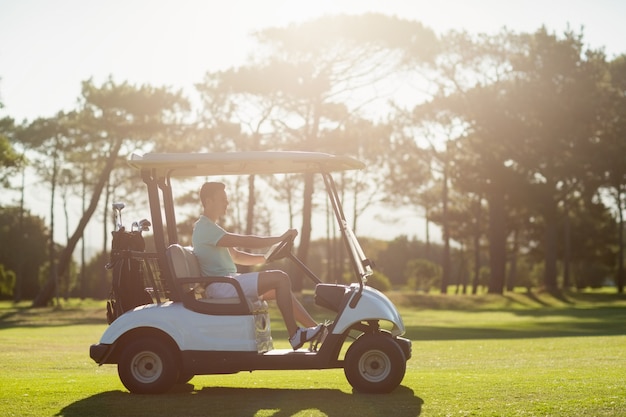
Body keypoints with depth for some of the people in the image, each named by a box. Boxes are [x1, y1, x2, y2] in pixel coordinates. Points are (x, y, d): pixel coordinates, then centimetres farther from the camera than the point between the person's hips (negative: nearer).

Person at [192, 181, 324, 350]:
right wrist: (280, 238, -16)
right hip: (222, 286, -11)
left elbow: (235, 256, 25)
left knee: (280, 289, 10)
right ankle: (294, 335, -15)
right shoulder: (205, 228, -14)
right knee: (281, 278, -18)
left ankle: (315, 327, 8)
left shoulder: (208, 227, 22)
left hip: (227, 284, 11)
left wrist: (266, 258, 13)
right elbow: (244, 241, -21)